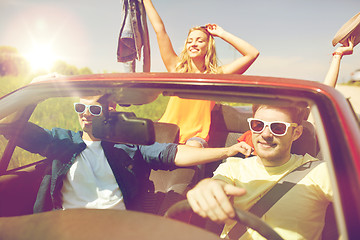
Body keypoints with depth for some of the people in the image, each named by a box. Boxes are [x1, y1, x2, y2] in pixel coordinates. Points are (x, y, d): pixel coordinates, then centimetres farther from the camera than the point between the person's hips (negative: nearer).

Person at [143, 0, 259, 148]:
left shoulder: (215, 75, 6)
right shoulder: (177, 68, 9)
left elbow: (252, 54, 1)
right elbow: (160, 30, 11)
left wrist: (222, 34, 6)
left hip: (196, 136, -2)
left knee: (194, 147, -34)